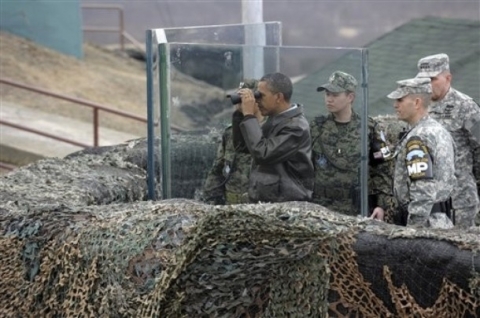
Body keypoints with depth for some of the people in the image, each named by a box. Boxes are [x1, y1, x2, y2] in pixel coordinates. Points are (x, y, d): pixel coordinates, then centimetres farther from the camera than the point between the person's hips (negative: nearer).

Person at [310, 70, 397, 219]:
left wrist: (383, 205, -5)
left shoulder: (368, 129, 1)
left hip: (360, 210, -1)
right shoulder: (316, 128, 6)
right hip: (322, 210, 1)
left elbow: (383, 169, 2)